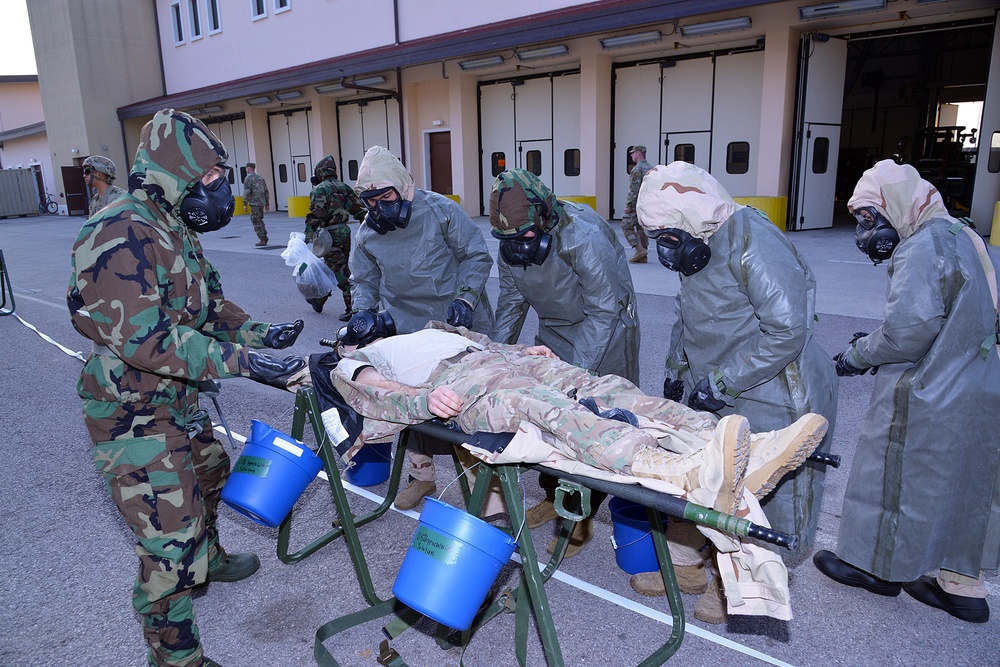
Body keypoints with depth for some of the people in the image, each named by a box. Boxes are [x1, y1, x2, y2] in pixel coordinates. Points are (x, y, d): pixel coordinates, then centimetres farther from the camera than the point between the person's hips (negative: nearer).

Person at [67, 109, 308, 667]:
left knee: (209, 474, 29)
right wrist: (238, 361, -33)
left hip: (180, 399, 11)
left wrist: (258, 332, 4)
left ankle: (207, 558, 56)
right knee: (171, 538, -4)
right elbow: (142, 338, -32)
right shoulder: (122, 234, -25)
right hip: (135, 414, -10)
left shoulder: (173, 228, 10)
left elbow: (204, 303, 17)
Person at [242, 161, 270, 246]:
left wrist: (245, 204, -10)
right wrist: (267, 204, 18)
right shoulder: (261, 177, 14)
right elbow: (266, 191, 15)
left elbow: (246, 192, -14)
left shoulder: (248, 178, -7)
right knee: (259, 220, 21)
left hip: (254, 203, -7)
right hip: (262, 203, 7)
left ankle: (262, 240, -3)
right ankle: (264, 236, 16)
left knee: (256, 222, -1)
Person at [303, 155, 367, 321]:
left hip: (330, 234, -8)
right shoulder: (345, 187, 12)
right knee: (329, 268, 20)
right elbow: (359, 210, 11)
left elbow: (316, 216, -18)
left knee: (341, 272, -6)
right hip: (345, 232, 8)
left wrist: (308, 236, -14)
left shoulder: (320, 190, -10)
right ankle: (318, 300, 36)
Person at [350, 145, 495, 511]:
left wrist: (465, 298, -17)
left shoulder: (440, 210, -12)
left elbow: (477, 256, -6)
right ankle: (422, 476, 26)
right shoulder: (367, 233, 1)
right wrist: (362, 314, -5)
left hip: (459, 326, -3)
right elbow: (363, 281, 12)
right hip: (407, 331, 4)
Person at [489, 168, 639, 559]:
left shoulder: (584, 236, -31)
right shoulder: (511, 243, -10)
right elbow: (511, 302, 3)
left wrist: (576, 370, -30)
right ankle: (554, 497, 27)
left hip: (604, 331, -6)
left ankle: (582, 517, 12)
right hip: (554, 331, 6)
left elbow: (604, 311, -27)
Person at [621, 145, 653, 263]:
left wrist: (628, 205, -17)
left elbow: (633, 189, -19)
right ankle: (642, 256, 10)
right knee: (642, 229, 10)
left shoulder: (637, 169, -13)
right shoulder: (651, 168, 14)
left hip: (637, 204, -8)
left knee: (626, 226, -1)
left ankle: (640, 249, -11)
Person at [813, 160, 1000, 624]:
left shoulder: (920, 247, -18)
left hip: (925, 400, -9)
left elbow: (910, 328, -28)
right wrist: (875, 341, 11)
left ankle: (878, 567, 26)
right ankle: (962, 585, 31)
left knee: (895, 477, 8)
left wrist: (860, 354, -11)